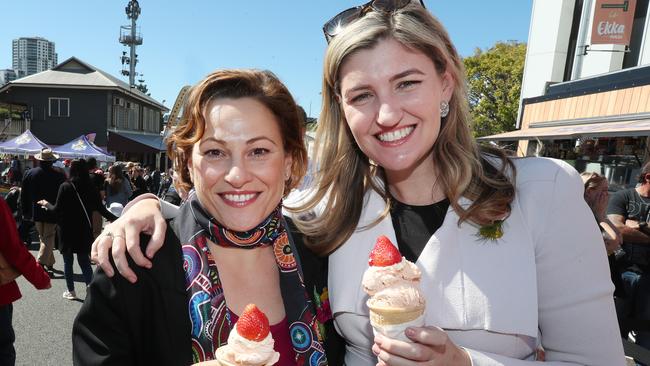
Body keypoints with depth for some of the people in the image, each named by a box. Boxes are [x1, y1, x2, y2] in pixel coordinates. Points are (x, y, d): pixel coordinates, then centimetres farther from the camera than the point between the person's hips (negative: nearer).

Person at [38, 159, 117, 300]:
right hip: (84, 230, 3)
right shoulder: (91, 188, -3)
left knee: (68, 262, 11)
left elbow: (57, 210, -8)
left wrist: (46, 204, 12)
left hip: (67, 230, -2)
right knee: (84, 260, 11)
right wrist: (116, 219, 11)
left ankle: (71, 291, 19)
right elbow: (101, 209, -1)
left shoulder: (65, 187, -11)